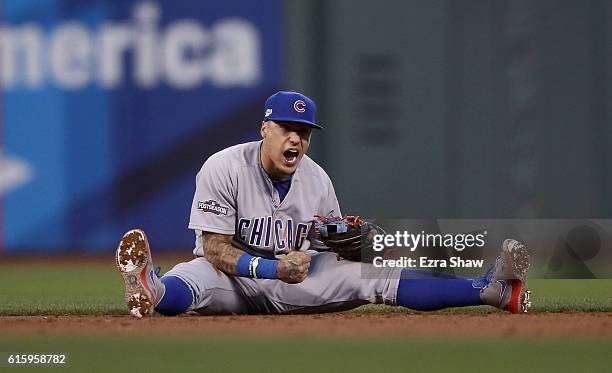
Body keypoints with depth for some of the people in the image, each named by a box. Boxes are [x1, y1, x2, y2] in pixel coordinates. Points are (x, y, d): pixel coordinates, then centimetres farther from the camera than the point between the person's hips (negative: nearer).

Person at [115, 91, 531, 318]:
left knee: (376, 275, -14)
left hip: (293, 277, 4)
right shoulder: (224, 169, -16)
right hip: (232, 270, -4)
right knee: (188, 281, -40)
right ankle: (151, 292, -80)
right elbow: (214, 247, -20)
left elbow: (331, 253, 6)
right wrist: (273, 269, -34)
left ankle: (492, 288, -26)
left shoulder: (318, 181, 0)